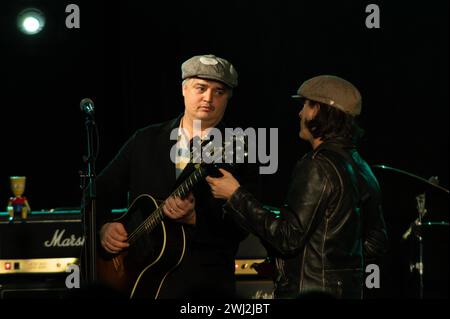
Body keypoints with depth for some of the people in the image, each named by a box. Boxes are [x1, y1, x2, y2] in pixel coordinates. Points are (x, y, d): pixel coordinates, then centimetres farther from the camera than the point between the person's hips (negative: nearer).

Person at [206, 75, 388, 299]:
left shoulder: (317, 167, -17)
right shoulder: (362, 169, 10)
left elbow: (287, 239, -20)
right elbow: (376, 244, 15)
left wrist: (236, 196, -15)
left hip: (310, 291, -9)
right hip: (348, 290, 9)